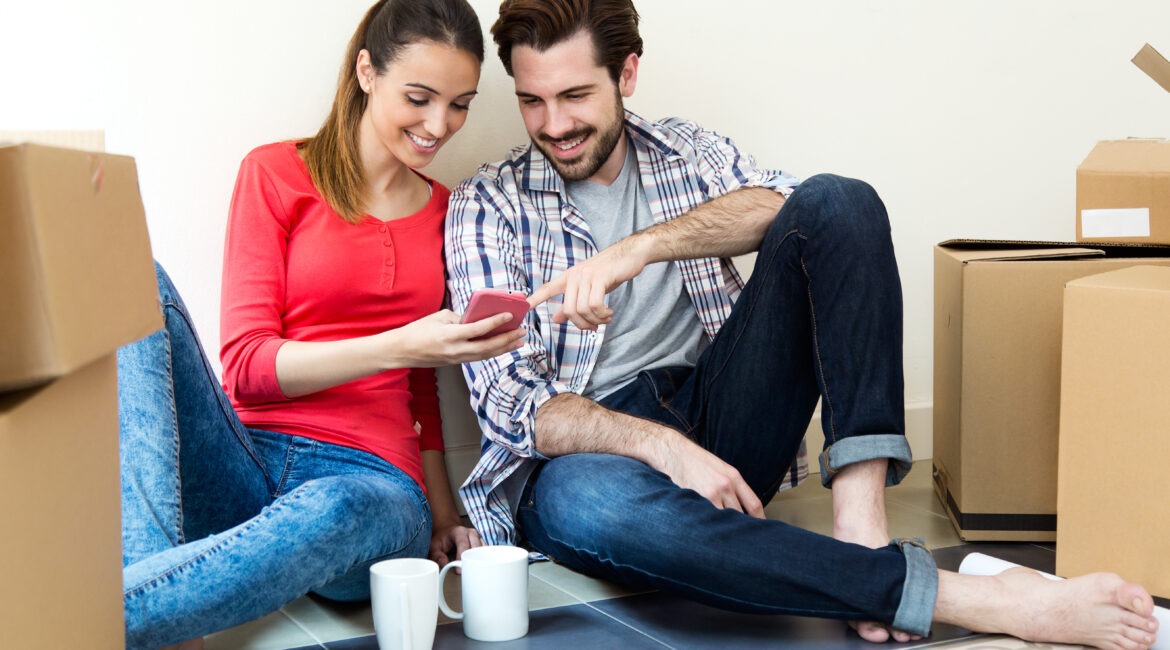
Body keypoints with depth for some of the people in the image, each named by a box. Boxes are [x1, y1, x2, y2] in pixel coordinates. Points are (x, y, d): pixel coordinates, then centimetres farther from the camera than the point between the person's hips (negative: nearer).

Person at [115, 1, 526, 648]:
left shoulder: (445, 215, 16)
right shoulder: (276, 173, 5)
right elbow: (246, 367, -4)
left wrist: (441, 512, 11)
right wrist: (398, 346, -17)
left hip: (371, 481, 1)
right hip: (245, 468, 0)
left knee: (335, 514, -39)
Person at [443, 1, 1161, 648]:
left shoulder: (686, 152, 12)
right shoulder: (488, 203, 3)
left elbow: (778, 204, -11)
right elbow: (508, 402, -8)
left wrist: (641, 246, -27)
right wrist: (664, 448, -24)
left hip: (716, 416, 3)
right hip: (585, 452, -3)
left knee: (838, 203, -15)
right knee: (589, 504, -43)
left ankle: (860, 526, -31)